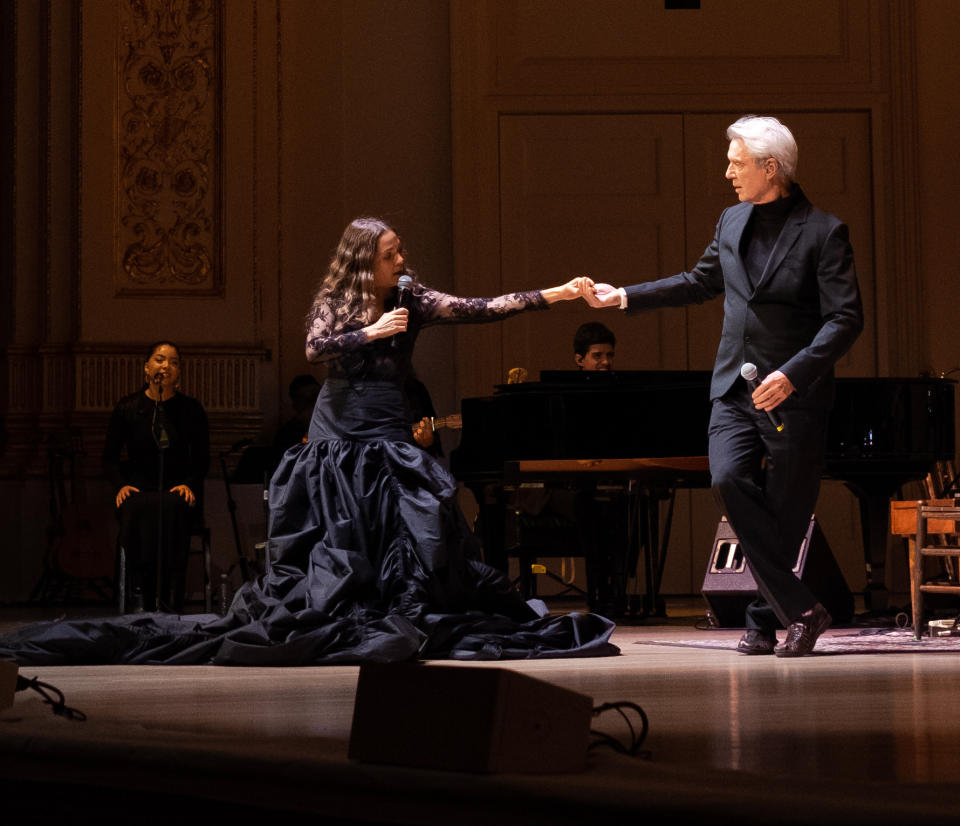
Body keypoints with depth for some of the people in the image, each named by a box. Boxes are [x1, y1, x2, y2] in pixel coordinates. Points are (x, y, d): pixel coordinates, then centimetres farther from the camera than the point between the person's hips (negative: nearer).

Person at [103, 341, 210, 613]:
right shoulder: (127, 407, 9)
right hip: (139, 489, 1)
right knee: (137, 510, -36)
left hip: (177, 491, 0)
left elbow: (202, 459, 11)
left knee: (174, 509, -36)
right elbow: (110, 457, 13)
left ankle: (170, 606, -38)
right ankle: (143, 604, -36)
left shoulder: (191, 409, 9)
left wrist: (188, 484, -9)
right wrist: (120, 485, -6)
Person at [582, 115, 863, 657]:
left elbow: (846, 320, -13)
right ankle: (800, 608, -13)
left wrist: (792, 374, -24)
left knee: (786, 511, -1)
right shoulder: (732, 222, 13)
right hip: (735, 386, 5)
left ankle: (765, 618, 15)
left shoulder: (823, 232, -7)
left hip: (795, 394, -4)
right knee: (729, 479, -18)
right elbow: (701, 283, 29)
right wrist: (625, 297, 25)